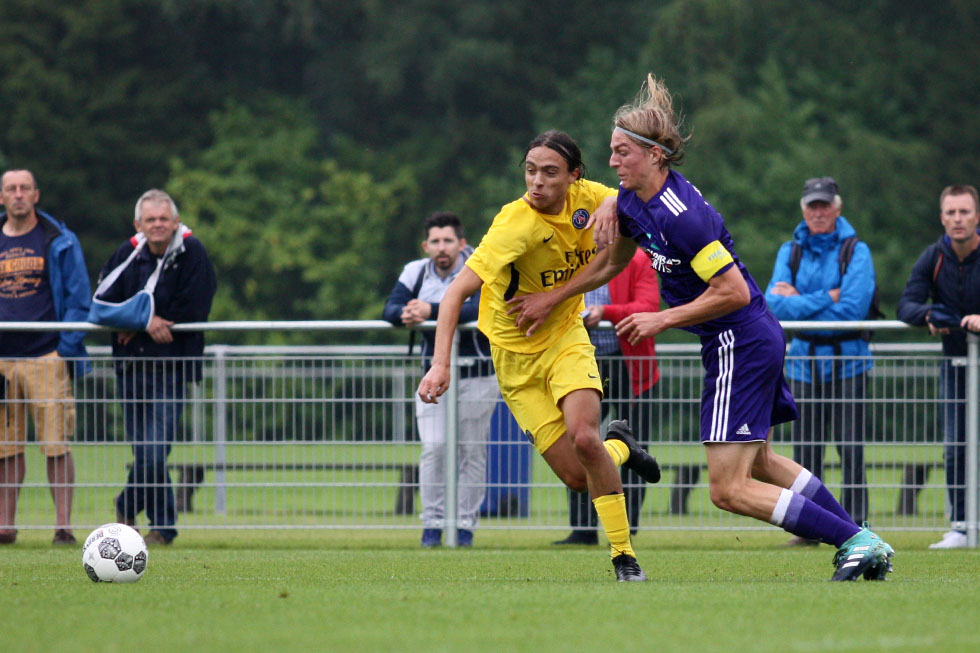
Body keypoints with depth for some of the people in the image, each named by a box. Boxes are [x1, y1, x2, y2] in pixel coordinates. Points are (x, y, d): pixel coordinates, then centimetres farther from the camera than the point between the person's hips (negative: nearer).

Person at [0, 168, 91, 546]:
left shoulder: (59, 241, 3)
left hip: (46, 356, -3)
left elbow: (78, 298, 3)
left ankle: (63, 525, -5)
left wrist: (68, 348, -7)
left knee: (56, 444, -7)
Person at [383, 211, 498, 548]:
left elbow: (477, 309, -28)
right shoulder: (416, 271, 1)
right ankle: (433, 523, -1)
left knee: (472, 451, 0)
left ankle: (466, 525, 7)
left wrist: (432, 311, -37)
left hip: (477, 376, -2)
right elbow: (390, 309, -8)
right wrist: (404, 314, -32)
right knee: (433, 448, -7)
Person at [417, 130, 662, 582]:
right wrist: (440, 363, -42)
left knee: (584, 437, -24)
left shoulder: (585, 197, -12)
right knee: (576, 477, -7)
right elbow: (457, 291, -31)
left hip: (566, 337, 2)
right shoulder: (516, 224, -28)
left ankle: (623, 555, -9)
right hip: (516, 355, -2)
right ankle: (619, 446, 29)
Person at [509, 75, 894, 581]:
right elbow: (612, 262, 20)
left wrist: (663, 320, -20)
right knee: (758, 463, 26)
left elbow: (735, 292, -25)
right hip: (758, 338, 10)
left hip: (740, 344, -10)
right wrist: (550, 300, 18)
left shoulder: (681, 216, -27)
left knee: (729, 490, -8)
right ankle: (864, 542, 30)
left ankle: (853, 542, -4)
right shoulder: (633, 200, 2)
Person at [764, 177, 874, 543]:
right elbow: (776, 304, -4)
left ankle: (856, 525, -3)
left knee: (851, 450, -7)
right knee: (805, 449, 3)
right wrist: (826, 299, -14)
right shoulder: (790, 252, 10)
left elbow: (852, 309, -12)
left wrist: (798, 303, -7)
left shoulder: (856, 251, -1)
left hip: (848, 362, -3)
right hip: (804, 361, 3)